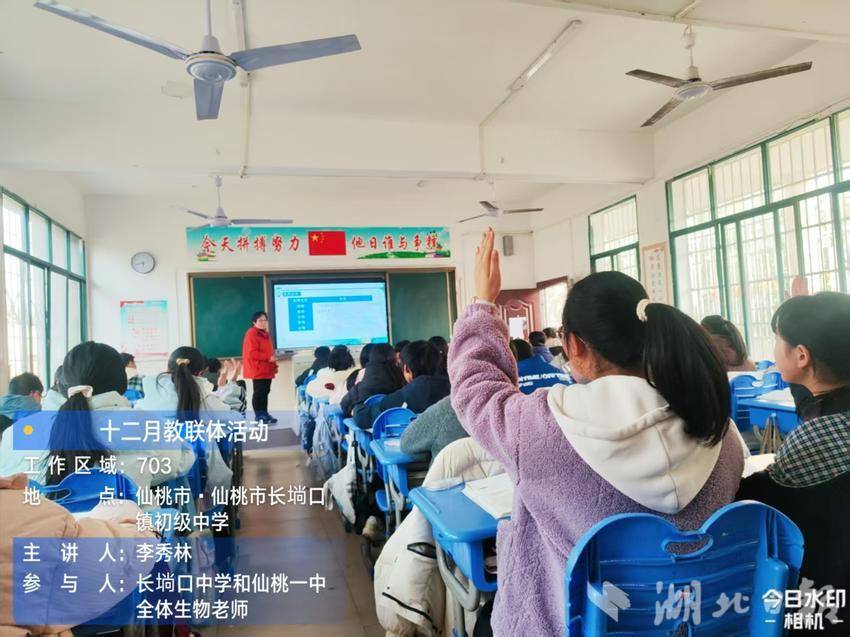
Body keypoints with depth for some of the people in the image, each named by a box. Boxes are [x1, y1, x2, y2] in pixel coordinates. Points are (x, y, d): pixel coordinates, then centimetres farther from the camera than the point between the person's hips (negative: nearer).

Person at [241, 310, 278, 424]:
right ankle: (258, 416, -1)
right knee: (258, 392, -5)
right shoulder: (251, 333, -11)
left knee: (265, 392, 12)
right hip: (257, 370, -9)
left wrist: (274, 363, 14)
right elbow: (252, 353, -20)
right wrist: (268, 358, -21)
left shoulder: (265, 334, 18)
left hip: (267, 369, 9)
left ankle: (264, 414, 19)